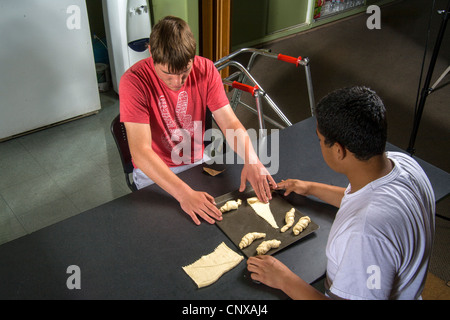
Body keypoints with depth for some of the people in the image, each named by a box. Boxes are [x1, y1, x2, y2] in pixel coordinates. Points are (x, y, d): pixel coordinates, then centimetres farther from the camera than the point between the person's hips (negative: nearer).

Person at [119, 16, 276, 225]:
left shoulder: (205, 70, -12)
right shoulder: (134, 82, -25)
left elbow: (230, 123, -15)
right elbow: (141, 151, -32)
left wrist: (252, 160, -37)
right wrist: (185, 194, -44)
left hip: (198, 161, 4)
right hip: (154, 172, -3)